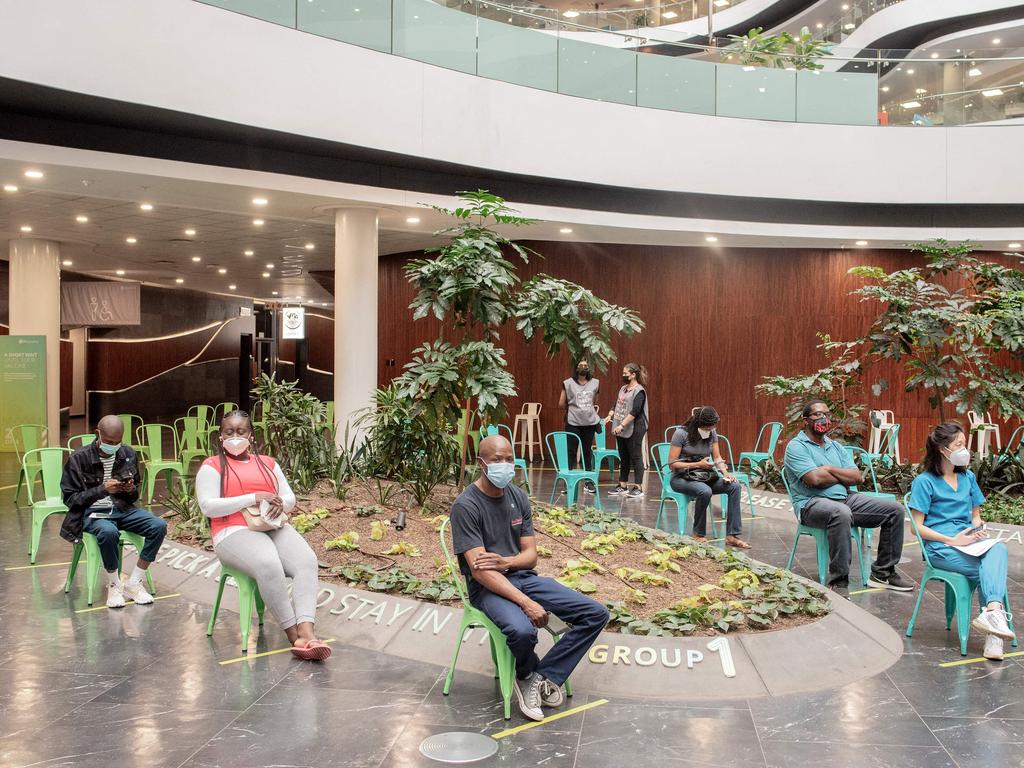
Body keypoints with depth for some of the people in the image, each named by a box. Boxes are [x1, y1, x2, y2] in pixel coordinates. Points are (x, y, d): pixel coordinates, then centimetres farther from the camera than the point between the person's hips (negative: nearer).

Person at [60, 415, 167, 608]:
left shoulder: (128, 454, 6)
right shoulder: (79, 458, -7)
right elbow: (70, 498, -7)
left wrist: (131, 490, -9)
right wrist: (102, 489, -19)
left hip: (123, 509, 4)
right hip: (92, 512, -4)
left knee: (159, 526, -21)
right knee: (109, 532, -38)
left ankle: (134, 583, -9)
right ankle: (114, 585, -13)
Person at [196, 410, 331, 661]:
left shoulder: (268, 463, 22)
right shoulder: (212, 467, 8)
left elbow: (290, 498, 20)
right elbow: (208, 506, -7)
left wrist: (280, 503, -7)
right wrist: (253, 498, -13)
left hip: (274, 527, 5)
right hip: (235, 532, -5)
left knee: (307, 560, -28)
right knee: (269, 565, -37)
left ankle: (306, 632, -41)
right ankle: (294, 635, -28)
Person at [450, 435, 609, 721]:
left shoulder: (518, 497, 7)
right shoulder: (466, 506, -14)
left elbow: (530, 556, 7)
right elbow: (480, 571, -20)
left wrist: (505, 562, -17)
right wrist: (526, 603, -28)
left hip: (523, 577, 7)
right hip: (488, 587, -6)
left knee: (596, 614, -7)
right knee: (522, 631, -38)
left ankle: (542, 677, -3)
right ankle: (527, 674, -2)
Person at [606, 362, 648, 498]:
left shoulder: (639, 391, -12)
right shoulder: (623, 389, 14)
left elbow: (635, 411, -19)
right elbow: (616, 405, 19)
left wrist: (622, 425, -23)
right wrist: (610, 416, 1)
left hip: (634, 430, -8)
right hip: (621, 430, 8)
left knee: (635, 457, -4)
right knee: (623, 458, 13)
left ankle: (638, 488, 0)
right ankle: (623, 486, 21)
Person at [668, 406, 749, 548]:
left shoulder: (712, 434, 5)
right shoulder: (681, 434, -14)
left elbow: (717, 457, 9)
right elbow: (672, 463, -14)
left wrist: (725, 472, -12)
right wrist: (698, 464, -21)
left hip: (705, 476, 6)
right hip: (681, 478, -6)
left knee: (734, 486, -19)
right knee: (705, 491, -38)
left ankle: (732, 536, -19)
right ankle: (699, 535, -16)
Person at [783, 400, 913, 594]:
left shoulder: (835, 446, 20)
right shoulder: (796, 447, -3)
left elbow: (856, 476, 7)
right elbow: (814, 479, -18)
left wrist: (829, 469, -7)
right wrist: (842, 476, -1)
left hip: (846, 499, 8)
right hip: (812, 503, -8)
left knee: (895, 509, -3)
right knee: (841, 513, -41)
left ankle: (882, 573, 7)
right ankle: (838, 583, -34)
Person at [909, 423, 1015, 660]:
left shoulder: (968, 477, 18)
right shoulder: (925, 481, -1)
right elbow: (918, 527, -5)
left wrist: (978, 529, 0)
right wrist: (953, 540, -15)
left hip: (968, 540, 5)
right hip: (940, 547, -4)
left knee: (998, 548, -30)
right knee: (991, 569, -27)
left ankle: (992, 612, -43)